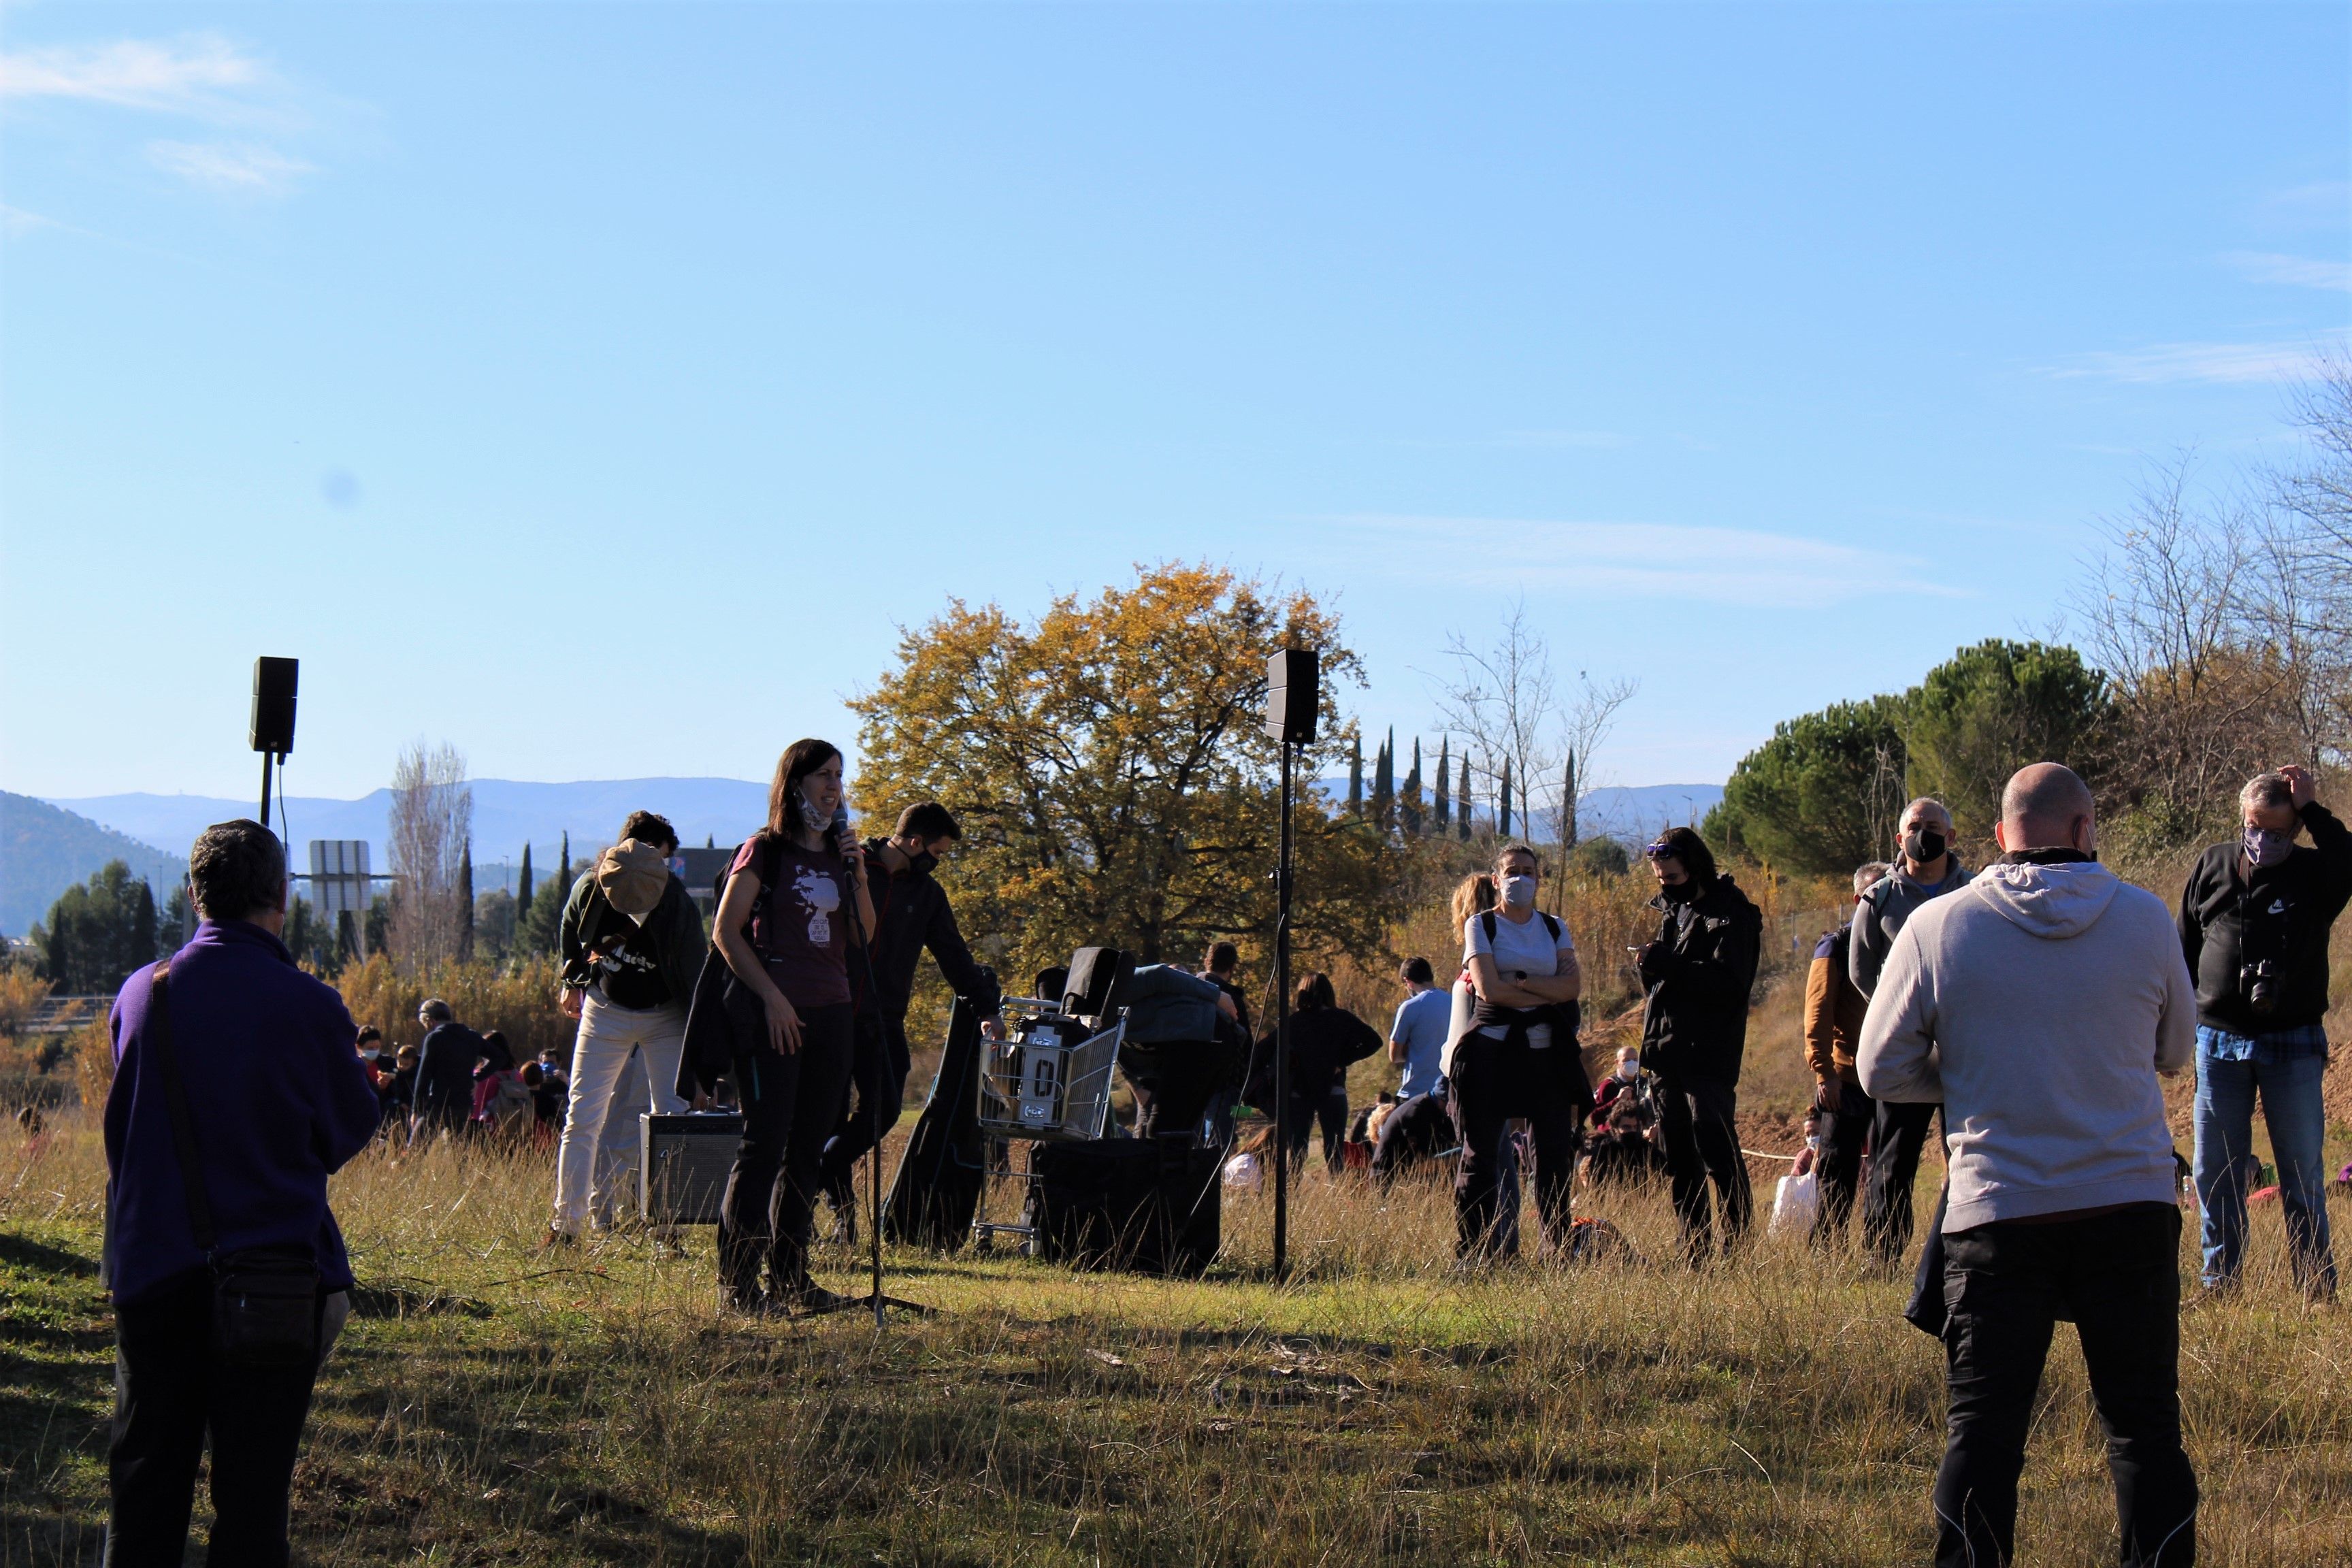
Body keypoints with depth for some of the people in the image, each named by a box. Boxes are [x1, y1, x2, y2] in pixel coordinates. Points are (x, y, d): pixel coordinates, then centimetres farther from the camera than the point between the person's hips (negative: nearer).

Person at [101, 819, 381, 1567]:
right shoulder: (308, 1007, -11)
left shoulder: (141, 994, -1)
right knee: (252, 1489, 2)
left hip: (151, 1266, 3)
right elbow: (351, 1131, 3)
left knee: (145, 1482, 11)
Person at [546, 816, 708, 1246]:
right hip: (605, 1011, 2)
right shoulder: (589, 888, -16)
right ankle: (566, 1221, 7)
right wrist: (573, 982, 15)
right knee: (582, 1117, 0)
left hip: (666, 1018, -2)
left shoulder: (677, 905, -23)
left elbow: (695, 975, -19)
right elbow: (569, 933, 7)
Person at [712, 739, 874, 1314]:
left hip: (831, 1012, 6)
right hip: (772, 1013, -6)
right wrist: (771, 997, -12)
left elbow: (866, 936, 11)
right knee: (765, 1142, -9)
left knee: (808, 1148, 9)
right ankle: (738, 1281, -6)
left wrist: (858, 877, -3)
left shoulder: (844, 853, 15)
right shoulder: (764, 851, -3)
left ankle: (790, 1276, 15)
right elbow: (727, 932, -6)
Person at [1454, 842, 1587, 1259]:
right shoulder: (1480, 926, 3)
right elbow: (1489, 989, -11)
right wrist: (1548, 991, -6)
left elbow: (1573, 986, -1)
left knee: (1556, 1153, 1)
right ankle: (1472, 1253, -1)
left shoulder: (1554, 928, 14)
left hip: (1546, 1051, 3)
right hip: (1492, 1049, -3)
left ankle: (1560, 1252, 8)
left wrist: (1519, 982, -12)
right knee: (1481, 1155, -3)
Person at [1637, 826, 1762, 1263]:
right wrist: (1649, 966, 2)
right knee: (1678, 1158, 8)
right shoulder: (1673, 910, 18)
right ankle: (1695, 1252, 13)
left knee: (1716, 1150, -10)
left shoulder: (1730, 912, -8)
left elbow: (1730, 982, -19)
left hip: (1708, 1054, -8)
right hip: (1668, 1052, 8)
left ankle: (1739, 1241, -7)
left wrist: (1667, 964, -23)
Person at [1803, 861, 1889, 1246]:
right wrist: (1823, 1071, -15)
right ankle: (1823, 1251, 4)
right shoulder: (1836, 947, 1)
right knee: (1837, 1175, -1)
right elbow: (1817, 1013, -5)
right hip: (1846, 1080, -4)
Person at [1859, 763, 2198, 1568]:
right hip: (2131, 1202, 1)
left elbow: (1881, 1072, 1)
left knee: (1982, 1428, 5)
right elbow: (2175, 1049, 13)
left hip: (1996, 1211, 0)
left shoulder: (1937, 927, -4)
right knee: (2145, 1424, 8)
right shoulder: (2145, 920, -2)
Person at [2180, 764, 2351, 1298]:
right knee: (2215, 1170, 7)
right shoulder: (2213, 866, 7)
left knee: (2302, 1172, 3)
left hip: (2293, 1046, -2)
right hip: (2219, 1041, 2)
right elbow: (2184, 948, 14)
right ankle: (2218, 1280, 17)